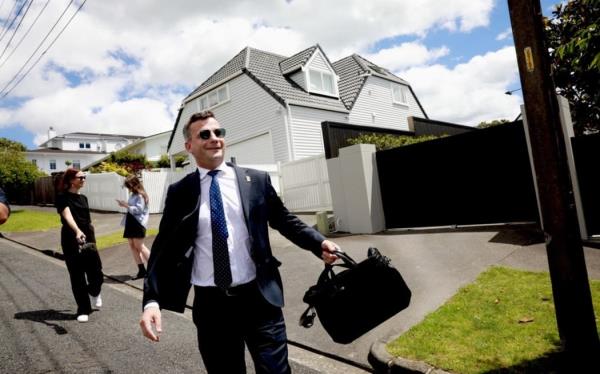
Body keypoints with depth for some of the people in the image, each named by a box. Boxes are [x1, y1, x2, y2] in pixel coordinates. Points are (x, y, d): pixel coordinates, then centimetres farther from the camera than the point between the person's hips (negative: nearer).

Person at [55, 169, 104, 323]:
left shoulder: (83, 198, 12)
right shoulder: (63, 197, -8)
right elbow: (68, 216, -27)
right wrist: (77, 231, -44)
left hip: (88, 241, 5)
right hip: (71, 242, -5)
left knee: (97, 275, 3)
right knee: (77, 277, 1)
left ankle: (94, 292, 36)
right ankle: (83, 310, 15)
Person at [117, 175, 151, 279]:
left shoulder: (140, 195, -11)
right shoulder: (133, 195, 15)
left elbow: (138, 209, -20)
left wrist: (126, 205, -17)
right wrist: (125, 204, 3)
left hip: (138, 223, -9)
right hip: (131, 222, 9)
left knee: (139, 246, -7)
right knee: (132, 246, 6)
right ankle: (142, 270, 11)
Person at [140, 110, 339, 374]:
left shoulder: (256, 180, 2)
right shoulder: (179, 192, 2)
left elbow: (284, 221, 9)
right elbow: (164, 248, 1)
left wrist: (319, 243, -6)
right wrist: (152, 300, -10)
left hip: (259, 298, 0)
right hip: (210, 304, 1)